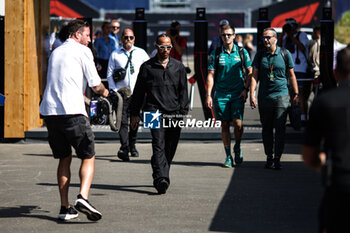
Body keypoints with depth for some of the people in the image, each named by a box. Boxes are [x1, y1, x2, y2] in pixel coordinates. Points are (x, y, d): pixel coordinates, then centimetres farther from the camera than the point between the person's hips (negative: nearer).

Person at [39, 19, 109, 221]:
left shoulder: (56, 52, 23)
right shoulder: (82, 51, 1)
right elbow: (96, 85, -2)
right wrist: (104, 92, 20)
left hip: (49, 111, 6)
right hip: (72, 112, -6)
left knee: (64, 159, 15)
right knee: (88, 157, 2)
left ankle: (65, 208, 10)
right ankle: (83, 197, -19)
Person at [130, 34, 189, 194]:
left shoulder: (178, 67, 13)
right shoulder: (147, 67, 7)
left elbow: (183, 92, 13)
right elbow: (138, 91, 10)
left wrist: (183, 113, 3)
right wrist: (134, 113, 6)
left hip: (174, 114, 3)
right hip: (155, 112, -3)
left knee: (170, 149, 7)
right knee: (159, 146, -17)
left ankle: (160, 178, 22)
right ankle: (161, 179, -27)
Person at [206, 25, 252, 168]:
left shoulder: (242, 52, 4)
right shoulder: (216, 54, 4)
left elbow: (250, 72, 10)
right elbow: (211, 75, 4)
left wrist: (245, 89, -1)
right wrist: (208, 95, -3)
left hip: (237, 94, -1)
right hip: (221, 95, 1)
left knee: (238, 123, -11)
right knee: (225, 125, 3)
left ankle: (237, 148, 17)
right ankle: (228, 156, 11)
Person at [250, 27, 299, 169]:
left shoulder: (285, 54, 4)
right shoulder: (260, 55, 6)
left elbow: (291, 75, 10)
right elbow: (254, 76, 4)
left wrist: (296, 93, 6)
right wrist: (252, 94, -6)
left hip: (281, 95, -2)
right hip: (264, 97, 2)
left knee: (280, 128, -9)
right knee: (267, 129, 6)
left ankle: (277, 159, -8)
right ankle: (269, 158, 16)